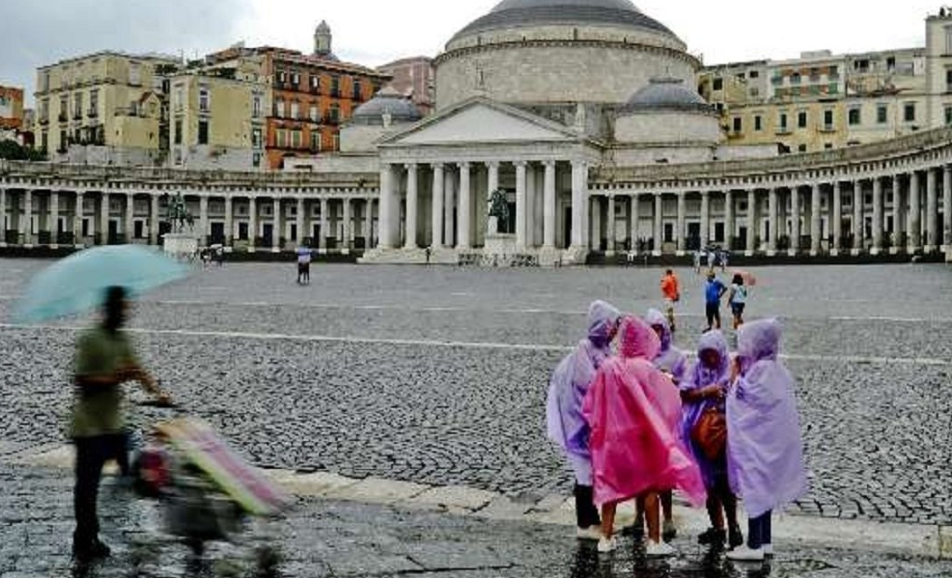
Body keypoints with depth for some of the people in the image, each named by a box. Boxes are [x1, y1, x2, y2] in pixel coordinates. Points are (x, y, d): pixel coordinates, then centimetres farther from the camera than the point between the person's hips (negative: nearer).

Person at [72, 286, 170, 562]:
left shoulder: (122, 339, 10)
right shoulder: (89, 340, -13)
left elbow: (137, 370, 4)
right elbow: (83, 382, -17)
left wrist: (157, 391, -12)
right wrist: (115, 378, -29)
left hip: (113, 425, 7)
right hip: (89, 428, -7)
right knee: (87, 485, 2)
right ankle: (84, 544, 14)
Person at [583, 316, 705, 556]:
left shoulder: (608, 367, -8)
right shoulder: (645, 369, -19)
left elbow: (591, 405, 0)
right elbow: (667, 401, -10)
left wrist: (602, 427, 15)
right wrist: (667, 382, 9)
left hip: (612, 436, 3)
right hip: (641, 437, -3)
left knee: (611, 485, 15)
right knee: (650, 487, 9)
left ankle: (606, 538, 19)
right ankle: (654, 541, 13)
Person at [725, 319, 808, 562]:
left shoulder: (760, 369, -19)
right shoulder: (776, 368, 9)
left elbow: (741, 400, -18)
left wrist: (736, 376, -9)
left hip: (757, 440, -9)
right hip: (771, 440, 9)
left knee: (754, 490, -2)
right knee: (764, 490, 15)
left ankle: (754, 545, 5)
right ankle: (765, 541, 23)